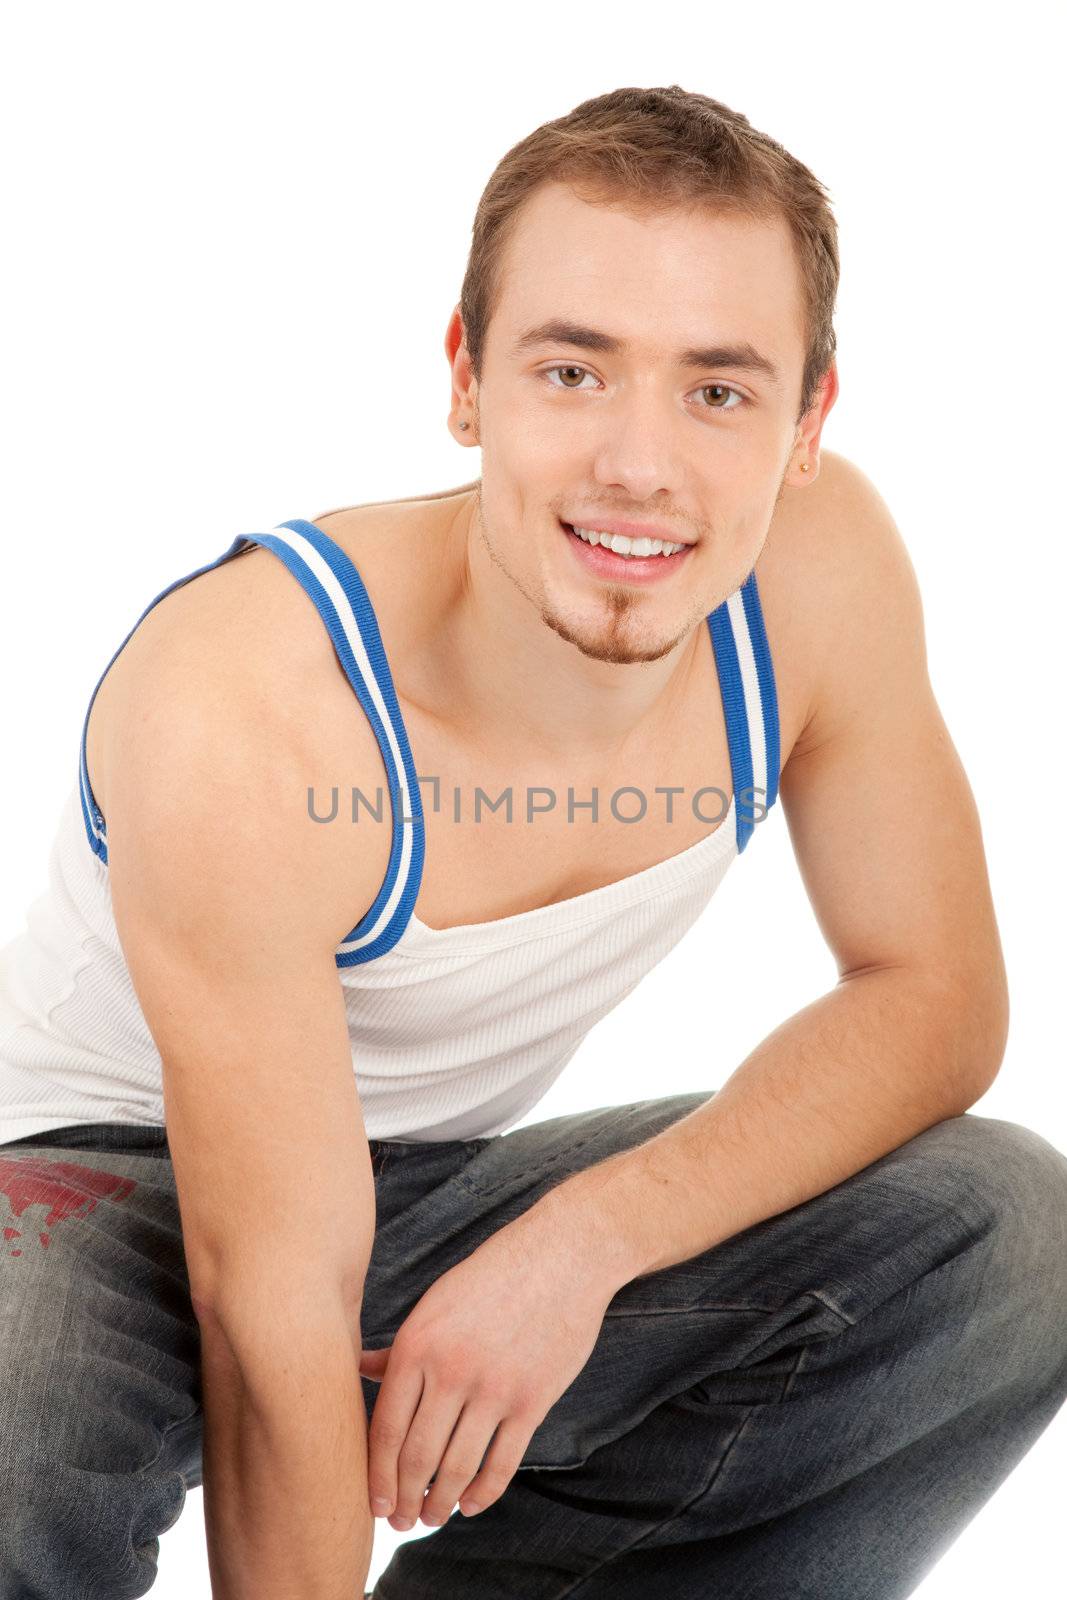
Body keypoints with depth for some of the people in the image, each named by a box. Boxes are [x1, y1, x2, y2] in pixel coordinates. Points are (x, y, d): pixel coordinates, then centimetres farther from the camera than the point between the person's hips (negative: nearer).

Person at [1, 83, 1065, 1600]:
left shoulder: (821, 562, -18)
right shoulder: (243, 712, -32)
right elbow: (277, 1310, -27)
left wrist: (586, 1236, -22)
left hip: (446, 1189, 5)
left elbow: (935, 997, -9)